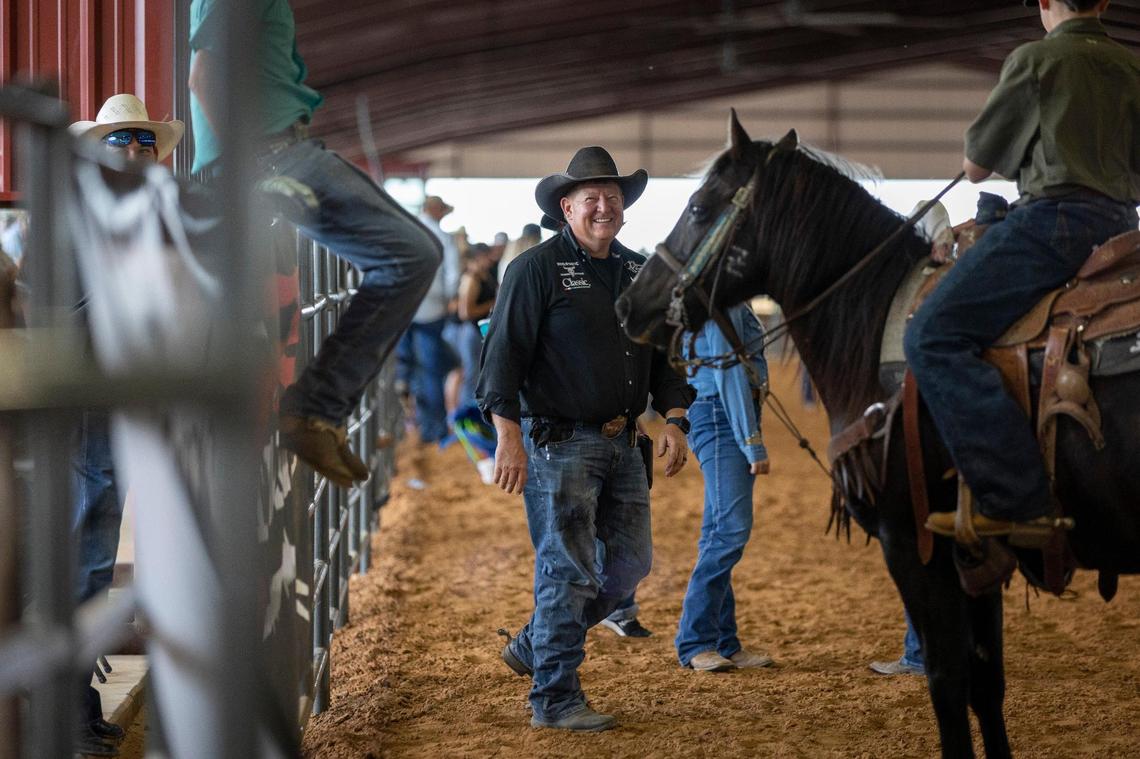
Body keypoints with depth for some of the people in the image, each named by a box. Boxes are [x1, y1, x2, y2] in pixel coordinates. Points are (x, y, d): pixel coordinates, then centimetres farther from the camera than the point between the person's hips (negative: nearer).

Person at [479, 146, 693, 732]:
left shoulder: (640, 274, 12)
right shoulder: (537, 269, -8)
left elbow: (664, 355, 18)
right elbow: (503, 353, -12)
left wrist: (674, 420, 4)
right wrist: (508, 437, -19)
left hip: (621, 443, 7)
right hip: (557, 441, -7)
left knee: (629, 562, 12)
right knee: (568, 569, -4)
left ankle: (532, 646, 29)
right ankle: (555, 699, 6)